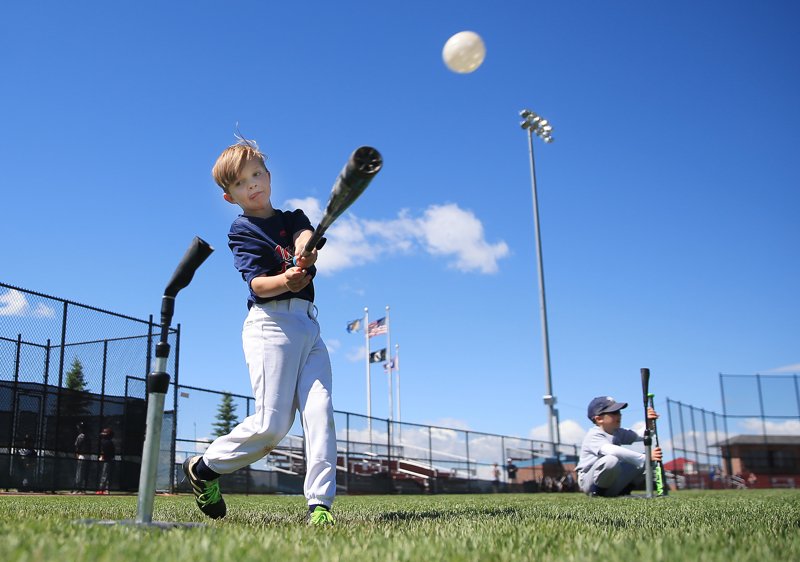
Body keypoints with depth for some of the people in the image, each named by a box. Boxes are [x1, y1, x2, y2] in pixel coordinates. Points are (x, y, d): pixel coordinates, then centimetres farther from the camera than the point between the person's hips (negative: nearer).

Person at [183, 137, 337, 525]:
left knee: (319, 410, -9)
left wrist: (305, 248, -32)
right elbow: (257, 284, -10)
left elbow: (305, 233, -7)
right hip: (270, 322, -5)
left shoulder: (292, 217, 19)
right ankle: (204, 467, 11)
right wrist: (285, 281, -34)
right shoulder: (241, 231, 4)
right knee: (273, 423, -11)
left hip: (309, 325, 5)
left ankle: (320, 503, -7)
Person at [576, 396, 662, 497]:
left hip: (612, 481, 8)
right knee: (611, 460, -39)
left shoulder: (618, 433, 8)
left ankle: (622, 491, 8)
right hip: (589, 481, -8)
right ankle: (597, 491, -14)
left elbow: (640, 435, -1)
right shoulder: (594, 436, -20)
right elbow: (612, 450, -38)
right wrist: (645, 458, -44)